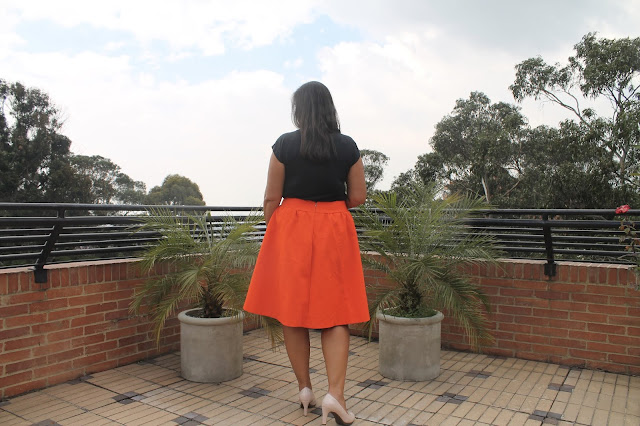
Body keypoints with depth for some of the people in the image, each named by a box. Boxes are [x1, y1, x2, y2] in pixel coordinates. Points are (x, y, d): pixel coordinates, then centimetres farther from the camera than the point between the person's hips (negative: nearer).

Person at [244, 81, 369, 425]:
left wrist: (272, 232, 12)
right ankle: (335, 394, -4)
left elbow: (272, 198, -3)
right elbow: (358, 197, 3)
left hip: (291, 230, -1)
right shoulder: (348, 146, 1)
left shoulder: (284, 144, -4)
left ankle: (304, 388, 18)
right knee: (335, 311, 5)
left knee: (292, 309, 10)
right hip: (335, 231, 1)